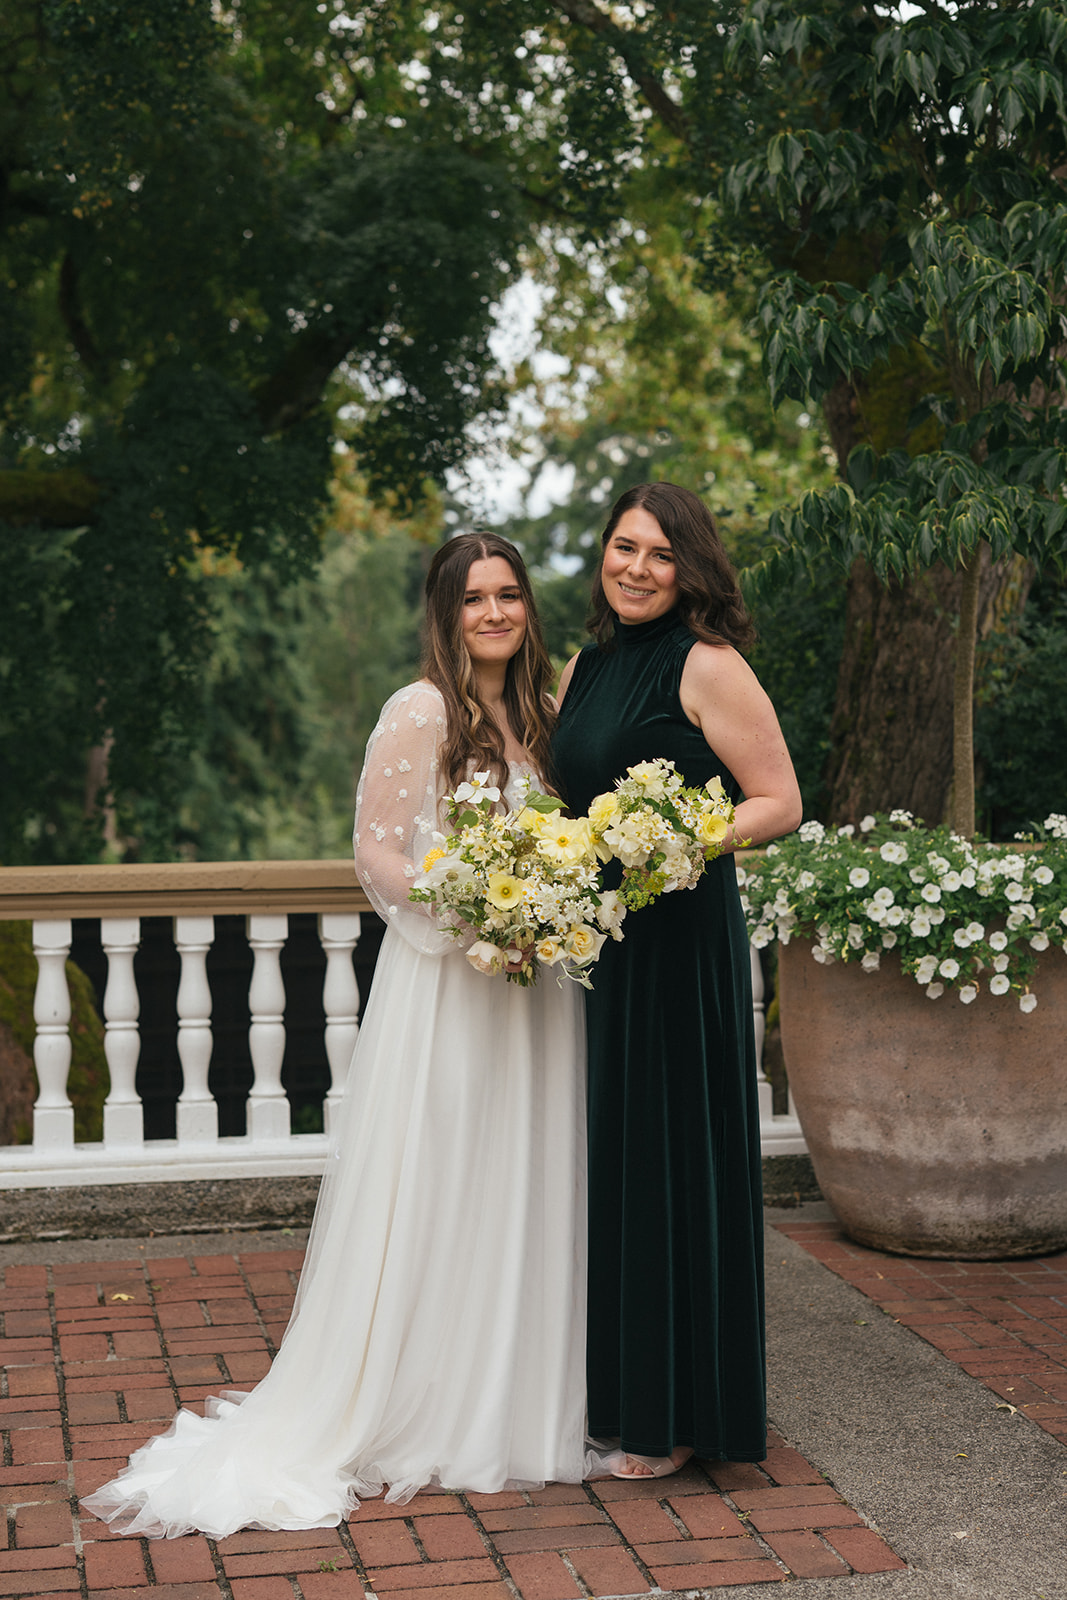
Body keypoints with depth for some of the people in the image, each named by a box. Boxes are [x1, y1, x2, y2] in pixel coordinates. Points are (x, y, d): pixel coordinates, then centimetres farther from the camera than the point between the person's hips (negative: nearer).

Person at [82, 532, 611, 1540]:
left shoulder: (543, 716, 11)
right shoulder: (419, 712, -9)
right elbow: (376, 852, -10)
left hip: (534, 985, 7)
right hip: (443, 983, -7)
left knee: (522, 1193, 12)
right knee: (433, 1195, 0)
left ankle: (511, 1403, 26)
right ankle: (417, 1410, 13)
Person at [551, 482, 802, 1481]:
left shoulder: (707, 666, -9)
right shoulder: (585, 666, 13)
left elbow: (779, 804, -10)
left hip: (681, 941, -7)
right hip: (592, 939, 7)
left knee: (672, 1160, 0)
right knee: (604, 1155, 13)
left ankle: (679, 1415, 13)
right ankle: (611, 1387, 27)